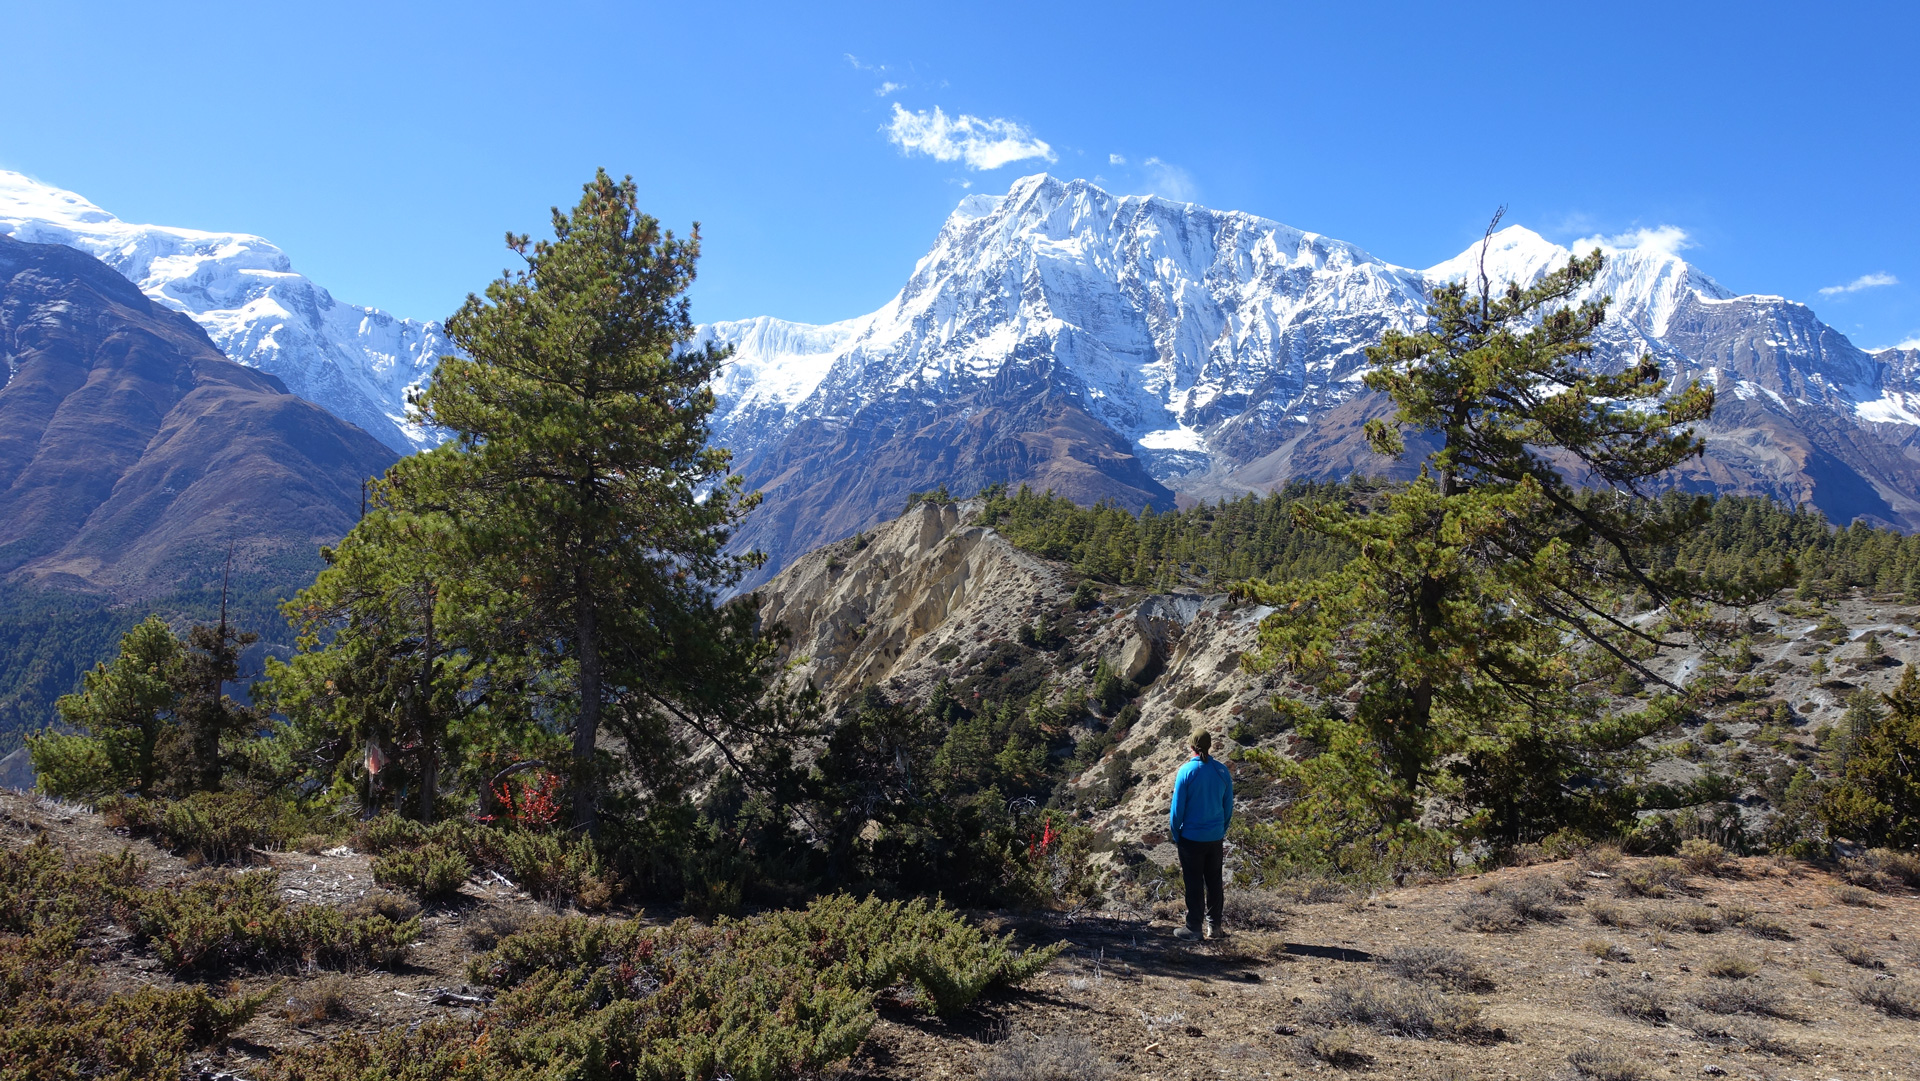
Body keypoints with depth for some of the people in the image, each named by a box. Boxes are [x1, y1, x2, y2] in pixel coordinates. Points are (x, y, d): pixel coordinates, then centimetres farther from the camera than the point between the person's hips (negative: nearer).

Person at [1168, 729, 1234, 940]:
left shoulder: (1186, 771, -16)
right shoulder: (1222, 770, -3)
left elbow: (1177, 807, -11)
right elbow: (1228, 805, 5)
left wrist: (1175, 835, 2)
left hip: (1191, 837, -4)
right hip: (1216, 837, 4)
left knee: (1194, 883, 6)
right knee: (1214, 881, 15)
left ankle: (1194, 927, 13)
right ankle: (1214, 925, 23)